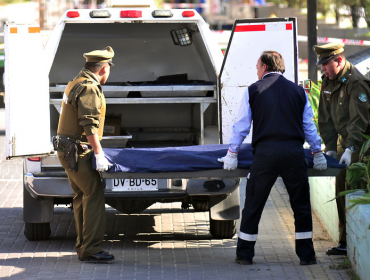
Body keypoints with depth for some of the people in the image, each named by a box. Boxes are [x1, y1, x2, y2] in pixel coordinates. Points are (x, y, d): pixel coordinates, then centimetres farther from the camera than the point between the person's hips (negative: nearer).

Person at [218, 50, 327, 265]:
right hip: (294, 151, 1)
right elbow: (309, 126, 16)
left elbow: (241, 125, 7)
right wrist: (318, 153, 25)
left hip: (265, 152, -1)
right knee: (301, 205, 9)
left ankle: (245, 254, 9)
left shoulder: (253, 90, 7)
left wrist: (232, 153, 14)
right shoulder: (298, 91, 11)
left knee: (253, 205, 6)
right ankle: (306, 254, 8)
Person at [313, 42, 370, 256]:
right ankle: (345, 242, 14)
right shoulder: (328, 81, 7)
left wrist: (350, 149, -31)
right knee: (341, 191, 8)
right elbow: (326, 118, 12)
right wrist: (330, 147, 5)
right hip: (344, 141, 8)